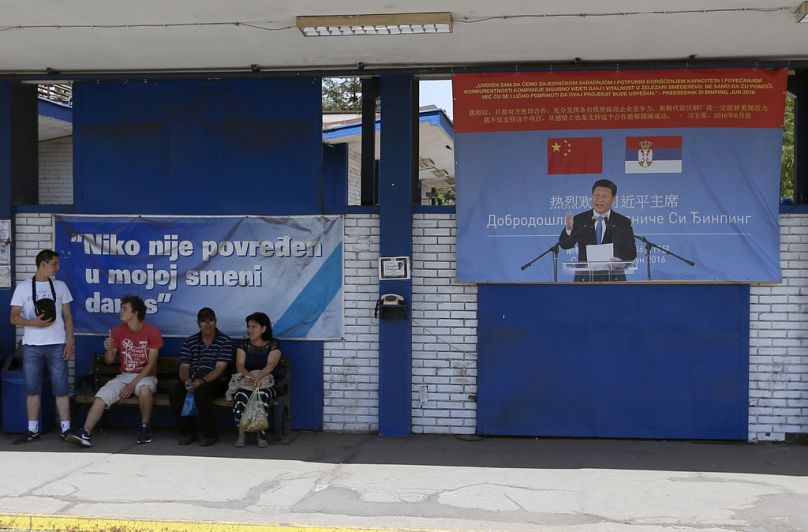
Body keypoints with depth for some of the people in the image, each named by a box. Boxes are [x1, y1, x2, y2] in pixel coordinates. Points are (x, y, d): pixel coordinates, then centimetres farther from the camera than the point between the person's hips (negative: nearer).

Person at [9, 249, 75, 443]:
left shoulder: (60, 286, 7)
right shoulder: (23, 288, 3)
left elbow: (67, 316, 8)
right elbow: (14, 318, 0)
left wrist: (70, 342, -1)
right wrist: (33, 322, -18)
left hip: (57, 345, 0)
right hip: (31, 346, 0)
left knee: (61, 388, -1)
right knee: (32, 389, 5)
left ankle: (65, 429, 4)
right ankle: (33, 430, 14)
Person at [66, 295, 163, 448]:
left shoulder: (152, 331, -9)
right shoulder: (118, 330, 3)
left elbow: (151, 364, -11)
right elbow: (109, 360, 9)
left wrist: (132, 385, -18)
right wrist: (108, 349, -15)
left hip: (145, 376, -4)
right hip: (124, 376, 4)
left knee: (144, 389, -38)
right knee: (101, 395, -21)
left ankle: (144, 427, -17)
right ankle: (85, 433, -30)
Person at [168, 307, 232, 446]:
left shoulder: (225, 341, -1)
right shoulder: (189, 342, 13)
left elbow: (220, 368, -10)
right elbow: (184, 367, 6)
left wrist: (202, 381, -26)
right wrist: (187, 380, -18)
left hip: (215, 381, -4)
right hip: (193, 380, 4)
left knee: (200, 392, -36)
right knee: (175, 393, -26)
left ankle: (210, 434, -21)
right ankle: (187, 432, -11)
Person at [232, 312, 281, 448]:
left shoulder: (273, 345, 2)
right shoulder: (244, 344, 11)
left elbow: (271, 364, -15)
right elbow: (239, 365, -3)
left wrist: (258, 377, -36)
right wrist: (247, 374, -28)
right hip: (245, 383, 2)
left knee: (262, 395, -37)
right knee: (240, 395, -33)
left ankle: (262, 434, -27)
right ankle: (241, 434, -28)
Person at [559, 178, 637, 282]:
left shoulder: (623, 222, 6)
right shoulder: (580, 219, 5)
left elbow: (631, 251, 2)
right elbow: (566, 245, -5)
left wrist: (621, 259, -21)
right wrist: (568, 229, -27)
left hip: (613, 278, 0)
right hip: (585, 278, 0)